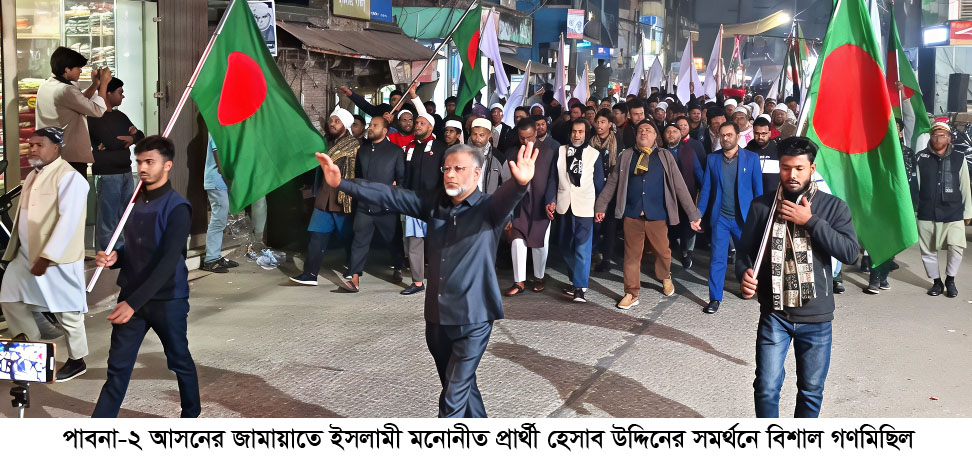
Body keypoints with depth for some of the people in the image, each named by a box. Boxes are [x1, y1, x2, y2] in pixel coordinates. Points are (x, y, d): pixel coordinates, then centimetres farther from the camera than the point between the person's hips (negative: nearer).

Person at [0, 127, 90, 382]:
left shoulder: (69, 177, -17)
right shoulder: (33, 175, 13)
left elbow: (68, 220, -24)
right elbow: (24, 216, 19)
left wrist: (46, 257, -27)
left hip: (56, 259, -9)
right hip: (26, 255, 9)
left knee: (67, 312, 2)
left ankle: (77, 361, 18)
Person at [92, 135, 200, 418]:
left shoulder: (177, 207, -14)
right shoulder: (134, 203, 7)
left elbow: (169, 261, -22)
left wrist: (134, 302, -27)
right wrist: (114, 258, -7)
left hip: (167, 301, -5)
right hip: (131, 298, 5)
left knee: (179, 362, 13)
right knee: (118, 367, 4)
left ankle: (192, 414, 34)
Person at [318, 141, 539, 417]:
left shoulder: (489, 209, -9)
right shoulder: (434, 203, 5)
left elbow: (507, 197, -31)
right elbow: (389, 196, 1)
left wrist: (520, 183, -55)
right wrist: (342, 183, -7)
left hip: (472, 320, -6)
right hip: (437, 317, 6)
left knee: (454, 396, -7)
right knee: (461, 386, 21)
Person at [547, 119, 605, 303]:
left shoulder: (594, 154, 1)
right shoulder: (561, 152, 6)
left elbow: (599, 183, 3)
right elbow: (554, 179, 7)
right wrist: (551, 201, 0)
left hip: (585, 207, -3)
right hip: (565, 205, 4)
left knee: (582, 248, -9)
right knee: (567, 247, 10)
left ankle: (579, 287, -9)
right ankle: (576, 280, 23)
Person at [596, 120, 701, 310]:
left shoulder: (664, 157, 4)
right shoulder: (627, 156, 8)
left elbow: (679, 186, 2)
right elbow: (612, 182, 10)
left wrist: (693, 214, -1)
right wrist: (601, 206, 5)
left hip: (657, 215, -1)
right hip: (632, 214, 1)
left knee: (662, 251, 7)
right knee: (632, 255, 4)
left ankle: (665, 278, 38)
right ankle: (631, 294, 15)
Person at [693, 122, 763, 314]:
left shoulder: (751, 158, -1)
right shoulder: (713, 159, 3)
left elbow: (758, 189, 1)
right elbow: (706, 189, 5)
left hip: (744, 218, 0)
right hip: (720, 218, 0)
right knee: (717, 259, -3)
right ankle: (715, 298, 4)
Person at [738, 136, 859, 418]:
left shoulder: (832, 207, -2)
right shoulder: (762, 206, 1)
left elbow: (850, 252, -14)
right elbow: (746, 251, 2)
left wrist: (810, 221, -19)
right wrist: (745, 275, -19)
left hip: (816, 317, 0)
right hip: (774, 313, 0)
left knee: (811, 390, 13)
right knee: (766, 387, -2)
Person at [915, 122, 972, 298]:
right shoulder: (921, 157, 4)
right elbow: (915, 184, 6)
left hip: (953, 213, -1)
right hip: (926, 214, 1)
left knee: (956, 246, -15)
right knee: (928, 250, 6)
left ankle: (950, 280, 6)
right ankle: (936, 282, 25)